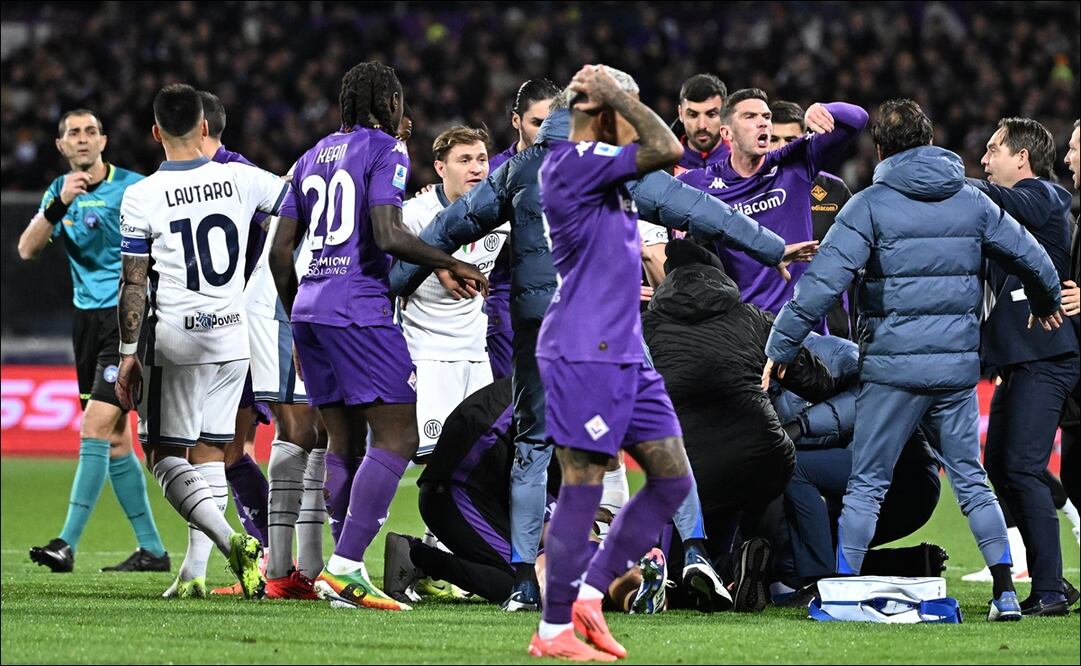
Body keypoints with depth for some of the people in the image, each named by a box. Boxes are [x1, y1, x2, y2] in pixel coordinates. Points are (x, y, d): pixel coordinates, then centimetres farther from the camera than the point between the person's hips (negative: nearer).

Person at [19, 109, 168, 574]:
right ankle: (152, 549, 14)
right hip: (88, 320, 6)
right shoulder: (60, 191, 8)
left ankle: (67, 544, -19)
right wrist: (60, 204, -19)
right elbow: (27, 249, -5)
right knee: (115, 440, 7)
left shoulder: (133, 188, -7)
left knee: (96, 427, -16)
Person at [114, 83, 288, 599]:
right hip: (232, 337, 4)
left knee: (164, 455, 3)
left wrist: (128, 353, 1)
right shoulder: (239, 180, 0)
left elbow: (133, 285, -6)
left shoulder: (141, 198, -8)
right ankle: (193, 574, 7)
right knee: (209, 455, 11)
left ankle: (230, 540, -19)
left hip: (174, 339, -4)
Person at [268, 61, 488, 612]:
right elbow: (387, 236, -17)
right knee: (397, 437, -9)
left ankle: (345, 572, 8)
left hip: (310, 308, 8)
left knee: (345, 439, 12)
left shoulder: (313, 158, 19)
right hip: (359, 310, -8)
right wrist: (452, 265, -4)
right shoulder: (385, 151, -3)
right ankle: (344, 567, -20)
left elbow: (280, 251, 18)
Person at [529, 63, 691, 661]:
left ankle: (589, 594, 13)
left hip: (624, 354, 10)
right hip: (584, 356, -10)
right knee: (583, 489, -7)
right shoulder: (573, 164, -12)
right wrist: (613, 94, -10)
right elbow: (667, 150, -19)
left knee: (673, 477, 7)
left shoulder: (597, 169, 17)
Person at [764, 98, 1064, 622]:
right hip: (959, 364, 4)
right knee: (971, 480, 13)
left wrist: (780, 347, -7)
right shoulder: (973, 201, 8)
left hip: (892, 367, -4)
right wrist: (1046, 303, 39)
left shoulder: (870, 205, -5)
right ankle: (1005, 593, 10)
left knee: (866, 484, 2)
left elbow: (822, 282, -13)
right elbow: (1031, 259, 17)